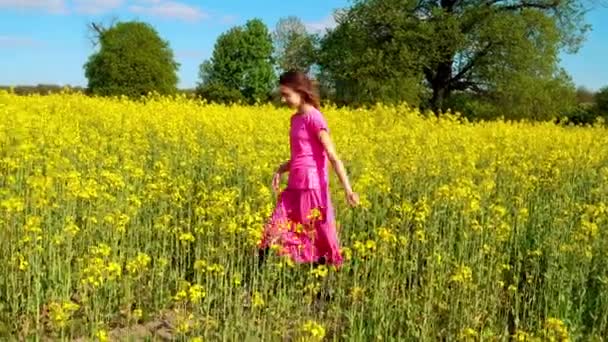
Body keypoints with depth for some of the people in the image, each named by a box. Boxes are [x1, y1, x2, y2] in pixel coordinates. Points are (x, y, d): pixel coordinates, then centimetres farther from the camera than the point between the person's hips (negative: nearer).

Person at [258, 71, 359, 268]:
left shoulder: (314, 118, -12)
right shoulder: (295, 119, 13)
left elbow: (333, 157, -16)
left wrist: (347, 189, -20)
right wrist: (280, 170, 3)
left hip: (312, 187, -8)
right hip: (294, 187, 8)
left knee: (315, 239, 2)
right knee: (272, 235, 3)